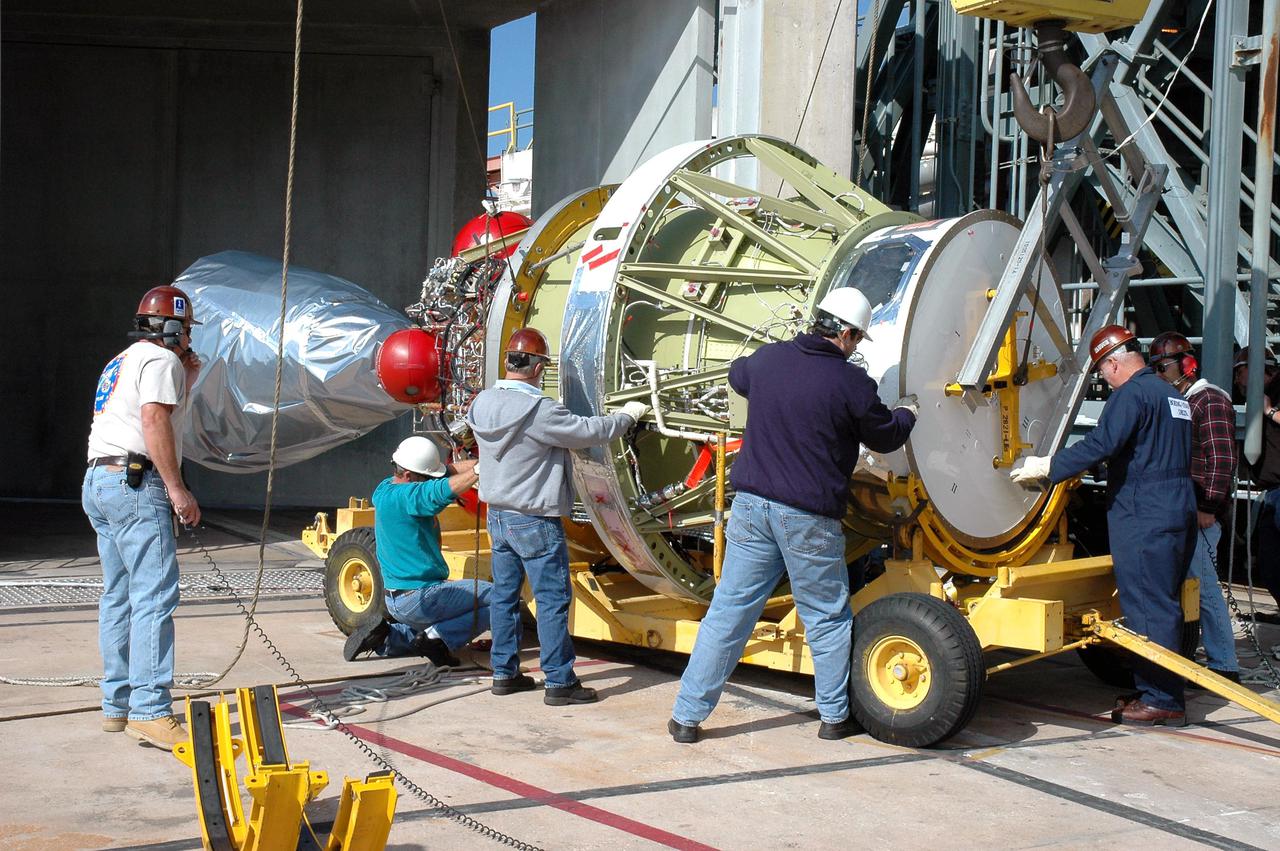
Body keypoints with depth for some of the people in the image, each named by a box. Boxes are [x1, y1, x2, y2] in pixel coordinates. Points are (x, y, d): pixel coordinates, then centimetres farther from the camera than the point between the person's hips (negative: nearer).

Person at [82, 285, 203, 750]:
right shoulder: (161, 360, -4)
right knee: (155, 597, -14)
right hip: (135, 484, -10)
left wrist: (186, 380, 26)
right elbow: (155, 421, -18)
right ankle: (149, 711, -20)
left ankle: (118, 705, 13)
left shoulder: (120, 362, 26)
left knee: (119, 597, 11)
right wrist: (177, 489, -20)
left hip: (99, 482, 10)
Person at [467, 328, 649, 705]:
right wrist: (627, 416, 0)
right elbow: (590, 431, -18)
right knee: (553, 600, -1)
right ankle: (559, 683, 1)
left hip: (497, 514, 8)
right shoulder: (539, 411, -23)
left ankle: (504, 672, 21)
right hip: (534, 521, -8)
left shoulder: (482, 403, 0)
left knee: (504, 594, 15)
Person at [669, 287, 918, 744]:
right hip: (808, 518, -4)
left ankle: (687, 716, 9)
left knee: (728, 612, 8)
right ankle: (835, 716, 25)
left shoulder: (768, 358, 3)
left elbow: (737, 375, 28)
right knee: (828, 619, 14)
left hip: (752, 507, 4)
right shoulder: (851, 382, -10)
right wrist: (906, 414, 29)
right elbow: (884, 437, 6)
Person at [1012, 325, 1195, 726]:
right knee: (1164, 605, 14)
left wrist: (1047, 467, -14)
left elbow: (1101, 444, -21)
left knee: (1148, 608, -6)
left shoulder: (1132, 394, -12)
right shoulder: (1172, 395, 18)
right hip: (1179, 508, 10)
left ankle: (1162, 700, -3)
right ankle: (1160, 691, 21)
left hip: (1143, 516, -10)